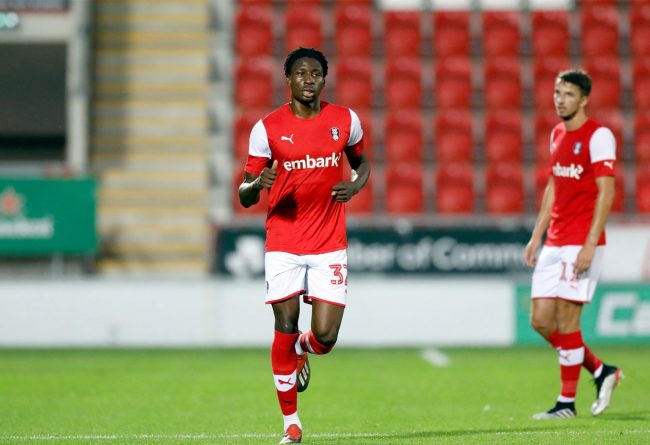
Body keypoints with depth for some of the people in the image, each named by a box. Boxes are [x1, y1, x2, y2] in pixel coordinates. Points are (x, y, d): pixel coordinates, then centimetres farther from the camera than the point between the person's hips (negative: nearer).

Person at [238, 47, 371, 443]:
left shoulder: (345, 120, 3)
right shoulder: (268, 128, -2)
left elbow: (362, 161, 22)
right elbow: (245, 196, 1)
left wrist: (355, 186, -1)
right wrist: (257, 184, -23)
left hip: (329, 245, 1)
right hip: (283, 243, -1)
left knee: (325, 336, -7)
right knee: (286, 328, -7)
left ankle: (302, 350, 33)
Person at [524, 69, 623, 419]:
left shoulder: (598, 136, -9)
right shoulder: (557, 134, 15)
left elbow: (606, 193, -14)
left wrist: (590, 245, -20)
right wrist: (536, 237, 18)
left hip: (582, 243, -8)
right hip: (554, 243, 8)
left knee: (566, 319, -8)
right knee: (541, 320, 4)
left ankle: (567, 402, 1)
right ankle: (601, 371, 19)